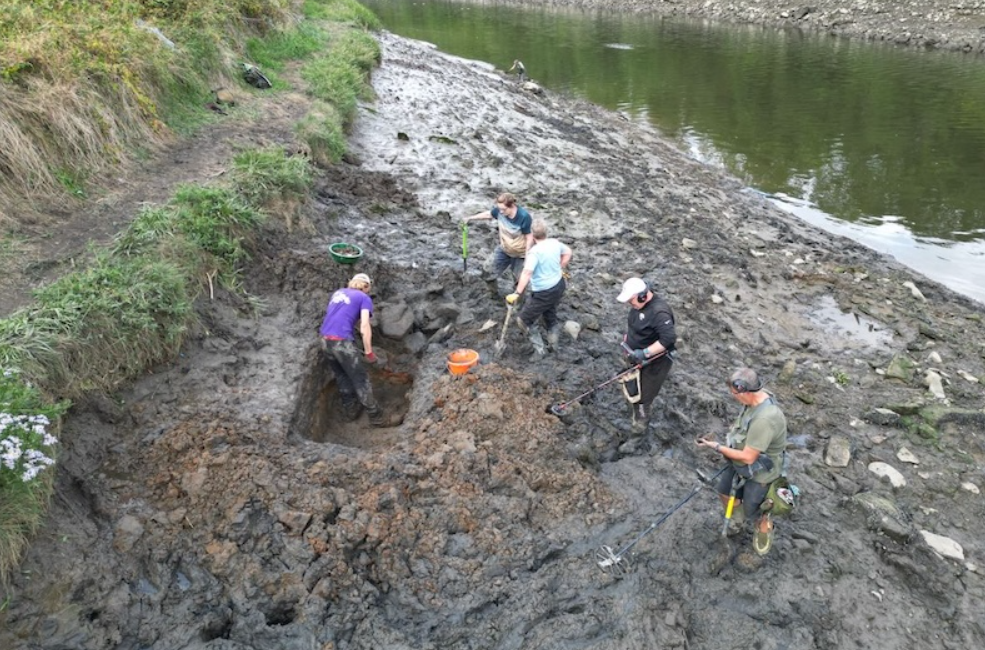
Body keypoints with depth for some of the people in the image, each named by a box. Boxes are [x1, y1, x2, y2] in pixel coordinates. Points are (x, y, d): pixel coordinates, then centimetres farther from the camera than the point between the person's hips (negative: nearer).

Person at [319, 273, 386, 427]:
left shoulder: (337, 293, 21)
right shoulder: (364, 298, 3)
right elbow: (365, 326, -9)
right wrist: (369, 352, -5)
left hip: (325, 339, 6)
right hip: (342, 341, -6)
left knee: (341, 377, 23)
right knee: (360, 379, 4)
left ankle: (350, 411, 33)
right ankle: (375, 417, 12)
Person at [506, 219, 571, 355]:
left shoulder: (534, 252, -26)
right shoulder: (555, 243, -3)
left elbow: (527, 273, -36)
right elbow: (568, 252, 17)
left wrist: (517, 294, -36)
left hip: (543, 293, -8)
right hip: (559, 286, 8)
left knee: (524, 319, 10)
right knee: (550, 314, 31)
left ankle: (539, 347, 14)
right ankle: (553, 343, 45)